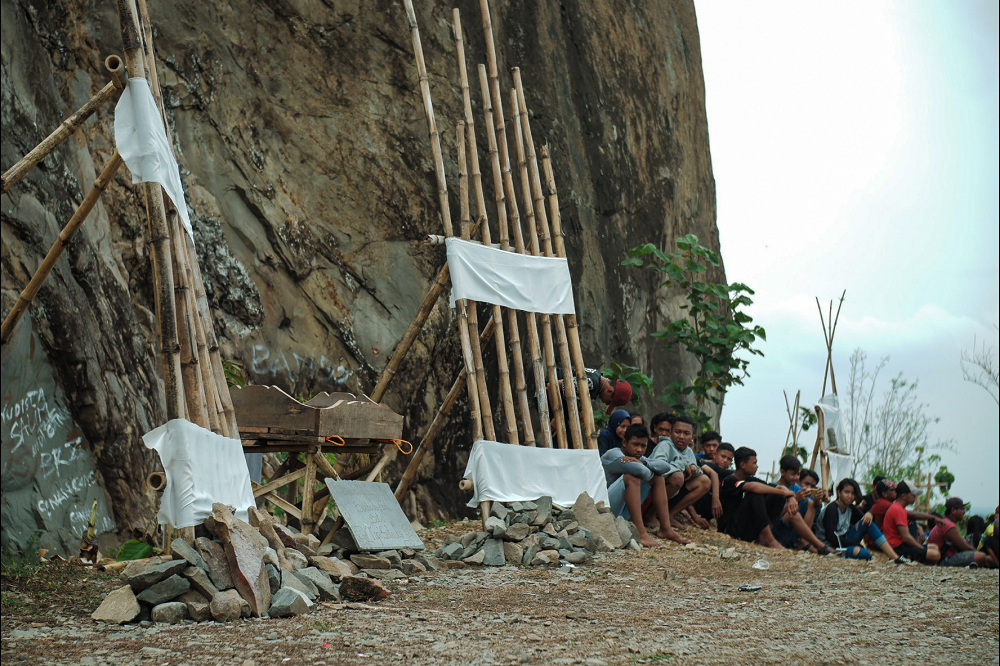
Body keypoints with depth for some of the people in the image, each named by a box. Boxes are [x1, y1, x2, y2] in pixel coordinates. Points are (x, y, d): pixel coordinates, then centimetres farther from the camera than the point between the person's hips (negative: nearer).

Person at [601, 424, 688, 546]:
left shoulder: (639, 458, 11)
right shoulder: (612, 455, -15)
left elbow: (666, 467, -4)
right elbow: (641, 471, -32)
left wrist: (642, 463, -19)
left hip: (622, 512, 9)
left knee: (657, 476, 8)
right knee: (631, 478, -31)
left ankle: (665, 529, -1)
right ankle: (640, 533, -35)